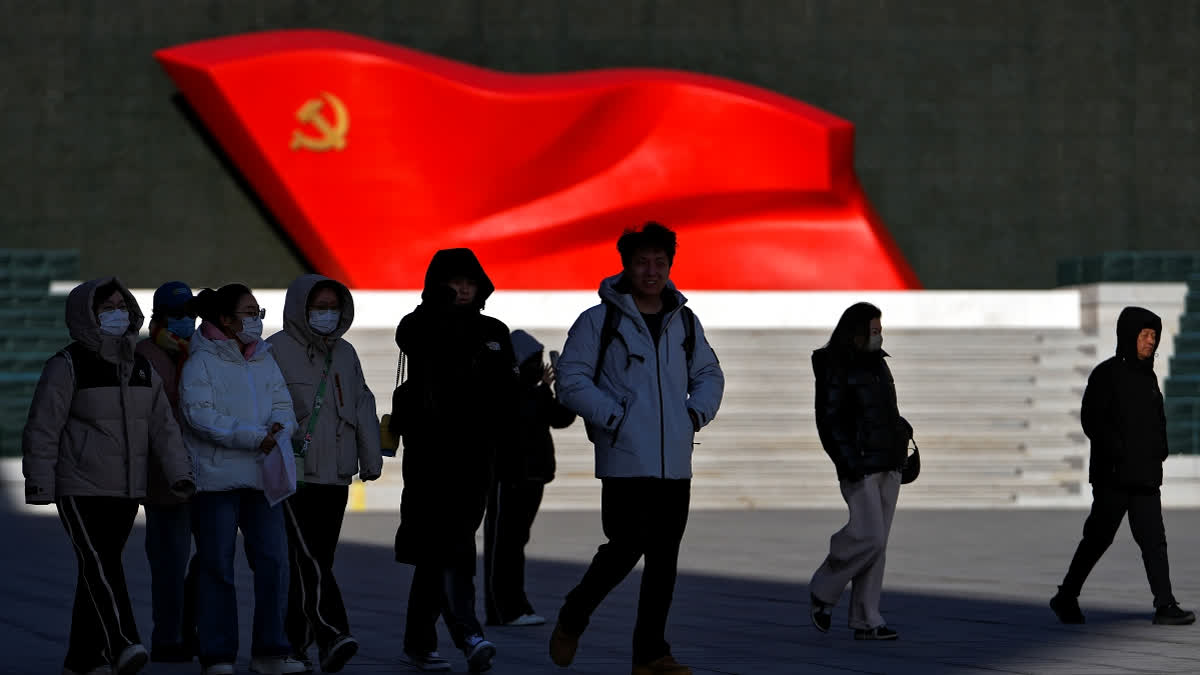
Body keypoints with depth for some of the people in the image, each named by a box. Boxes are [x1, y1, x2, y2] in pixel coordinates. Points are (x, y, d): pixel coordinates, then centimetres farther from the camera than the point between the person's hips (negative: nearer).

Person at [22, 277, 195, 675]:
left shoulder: (142, 369, 13)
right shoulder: (68, 366, -6)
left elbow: (163, 426, 11)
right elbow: (43, 429, -8)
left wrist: (179, 474, 0)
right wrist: (39, 486, -12)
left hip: (128, 491, 6)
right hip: (80, 489, -6)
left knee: (100, 569, 9)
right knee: (100, 565, -18)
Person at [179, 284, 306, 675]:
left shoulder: (265, 360, 16)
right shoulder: (201, 362, -5)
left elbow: (283, 405, 12)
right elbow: (199, 413, -15)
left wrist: (277, 428, -13)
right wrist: (252, 436, -20)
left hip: (262, 476, 5)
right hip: (216, 477, -5)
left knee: (273, 562, -1)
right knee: (217, 568, 0)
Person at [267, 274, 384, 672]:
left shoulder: (345, 354, 17)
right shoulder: (276, 351, -4)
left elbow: (363, 407, 19)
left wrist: (371, 458, 12)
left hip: (335, 476, 7)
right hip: (294, 474, -7)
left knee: (316, 561, 8)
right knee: (309, 559, -15)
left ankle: (294, 643, 16)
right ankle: (332, 638, -26)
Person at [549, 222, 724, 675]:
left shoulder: (685, 322, 13)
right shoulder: (600, 320, -3)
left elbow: (709, 375, 24)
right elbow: (571, 378, -5)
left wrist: (696, 413, 6)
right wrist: (614, 417, -13)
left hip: (675, 462, 5)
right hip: (625, 461, -5)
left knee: (664, 558, 4)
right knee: (626, 548, -10)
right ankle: (571, 621, 13)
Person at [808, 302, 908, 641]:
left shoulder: (877, 362, 16)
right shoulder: (837, 368, -8)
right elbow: (829, 421, -12)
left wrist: (902, 430, 8)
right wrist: (848, 463, -18)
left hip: (887, 466, 8)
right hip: (860, 468, -8)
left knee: (877, 543, 6)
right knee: (869, 538, -14)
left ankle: (866, 621, 8)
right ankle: (822, 592, 7)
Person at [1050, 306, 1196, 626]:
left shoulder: (1148, 377, 15)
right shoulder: (1106, 374, -7)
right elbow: (1091, 420, -13)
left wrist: (1159, 450, 8)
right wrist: (1118, 452, -18)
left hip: (1145, 476, 6)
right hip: (1112, 475, -6)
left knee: (1154, 539, -2)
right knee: (1099, 537, 2)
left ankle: (1165, 605, -6)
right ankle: (1066, 597, 16)